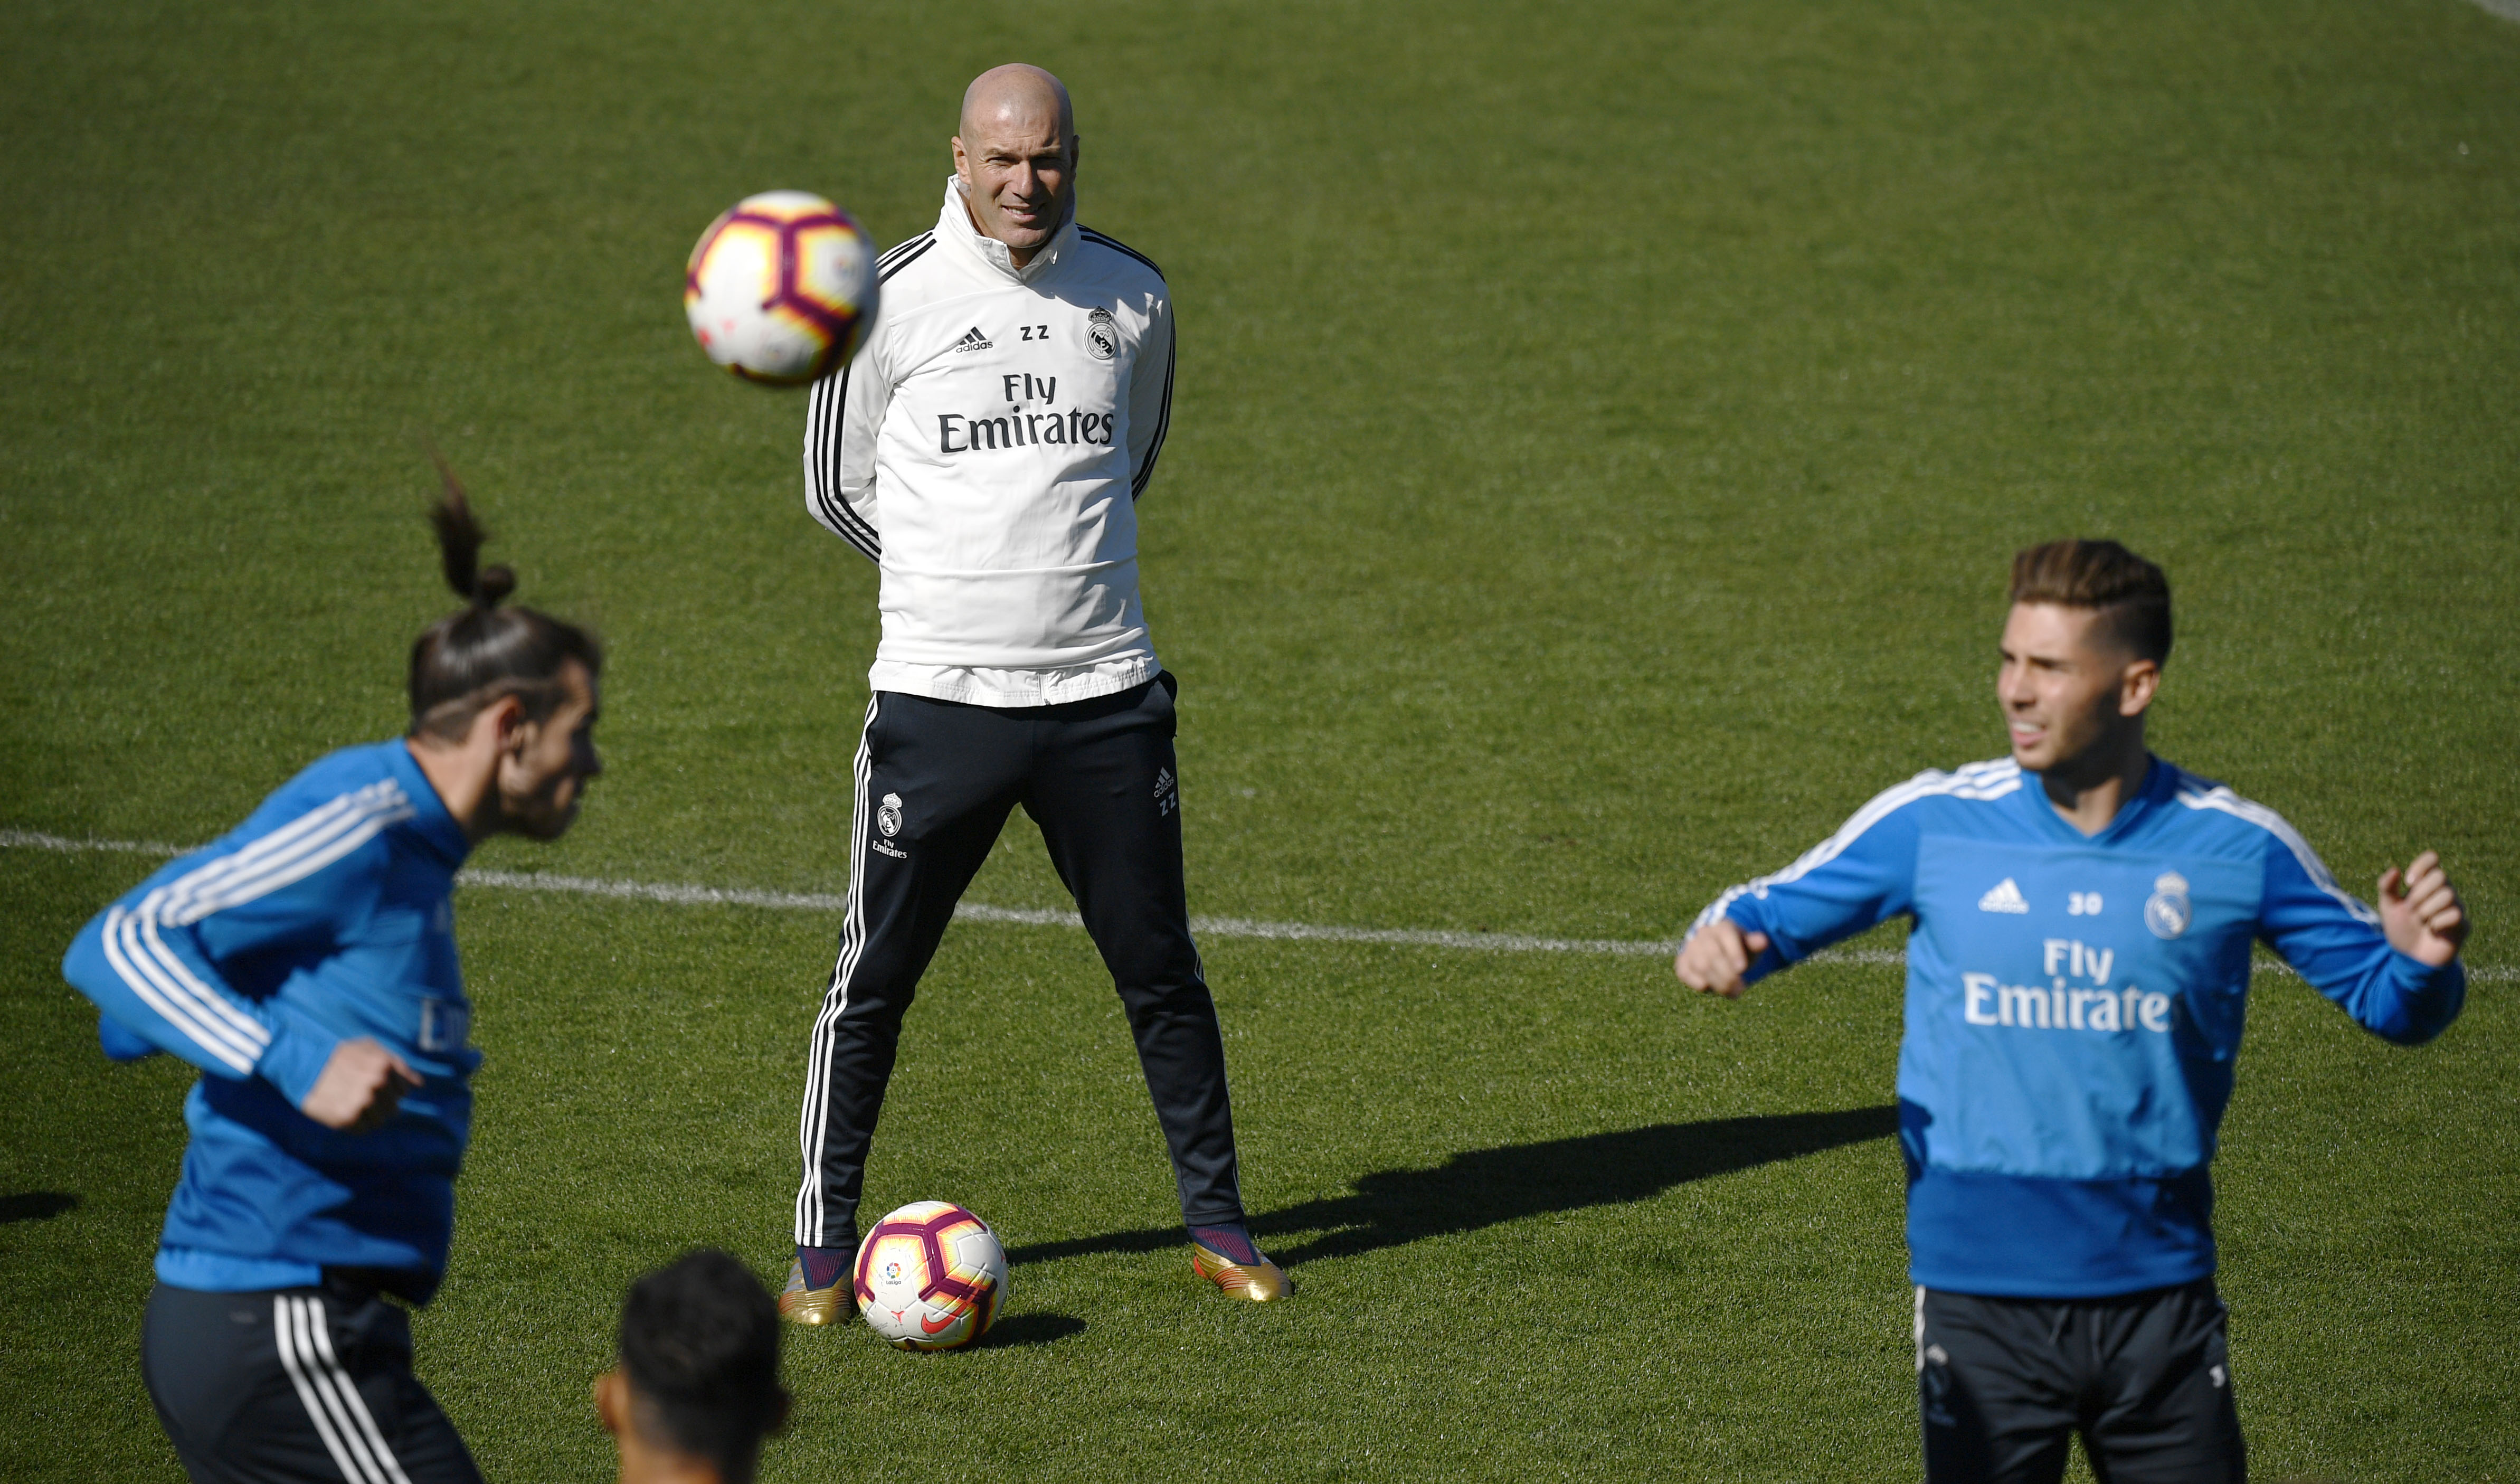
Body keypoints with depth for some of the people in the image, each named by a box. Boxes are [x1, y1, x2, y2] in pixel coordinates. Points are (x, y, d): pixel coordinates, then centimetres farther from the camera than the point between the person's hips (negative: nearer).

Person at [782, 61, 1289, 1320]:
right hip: (939, 696, -2)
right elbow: (837, 485, 8)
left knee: (1160, 969, 8)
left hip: (1106, 695, 2)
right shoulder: (893, 298, -4)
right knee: (874, 977, 1)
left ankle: (1217, 1225, 22)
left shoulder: (1132, 297, 5)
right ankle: (823, 1248, 13)